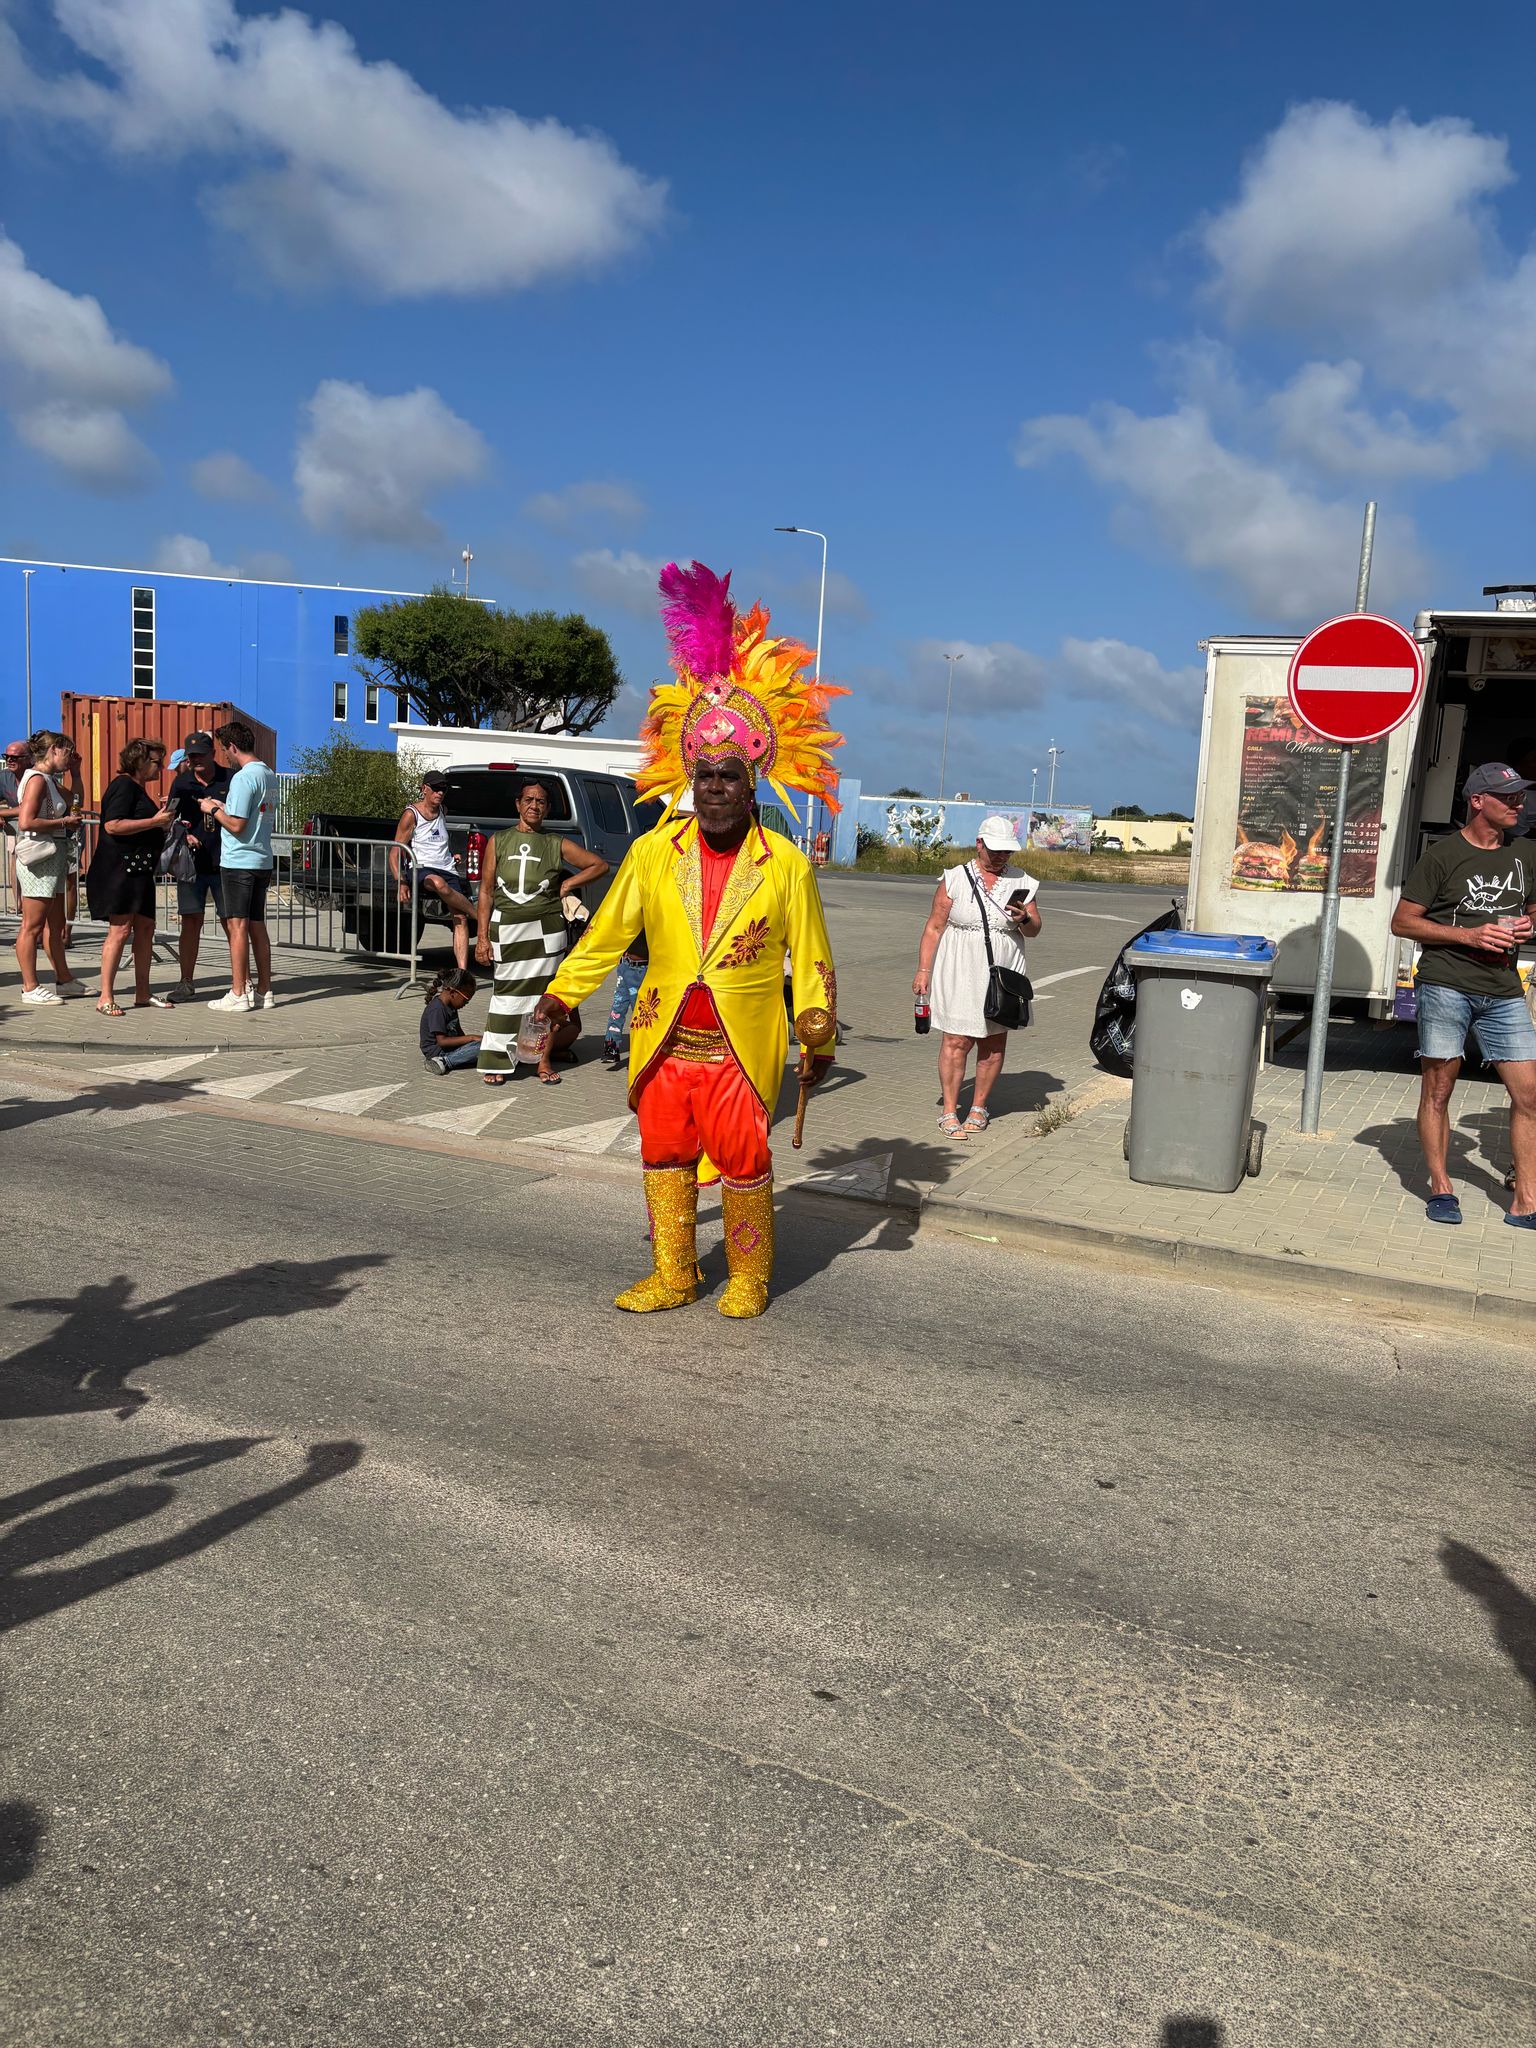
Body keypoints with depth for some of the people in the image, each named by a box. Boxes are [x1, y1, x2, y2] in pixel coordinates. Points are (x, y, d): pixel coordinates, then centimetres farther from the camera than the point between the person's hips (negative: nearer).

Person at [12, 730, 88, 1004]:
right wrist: (64, 822, -15)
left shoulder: (50, 781, 15)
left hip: (53, 857, 10)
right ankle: (30, 988, -1)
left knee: (55, 924, 16)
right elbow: (26, 822, -22)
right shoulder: (36, 779, -13)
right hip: (38, 858, -10)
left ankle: (64, 980, 25)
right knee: (32, 926, -5)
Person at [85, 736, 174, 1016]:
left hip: (138, 870, 10)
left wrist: (162, 819, 18)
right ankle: (105, 997, -7)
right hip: (120, 869, -10)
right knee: (120, 930, -11)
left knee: (145, 927, 10)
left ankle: (142, 993, 16)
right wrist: (155, 821, -19)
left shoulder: (137, 788, 21)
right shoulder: (123, 785, -11)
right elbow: (113, 825, -22)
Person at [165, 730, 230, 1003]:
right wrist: (184, 836, -9)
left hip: (224, 864, -2)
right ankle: (186, 983, 7)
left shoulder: (230, 779, 0)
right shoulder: (181, 782, 8)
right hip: (192, 863, 2)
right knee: (191, 921, 2)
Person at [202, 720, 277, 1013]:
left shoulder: (243, 777, -15)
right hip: (263, 861, 8)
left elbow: (236, 825, -19)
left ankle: (238, 994, -1)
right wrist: (223, 806, 17)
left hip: (238, 861, -8)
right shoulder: (269, 775, 12)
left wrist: (213, 810, -3)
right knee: (257, 926, 12)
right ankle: (264, 991, 15)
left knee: (237, 926, -4)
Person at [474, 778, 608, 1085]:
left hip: (546, 929, 0)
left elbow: (600, 865, 14)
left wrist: (568, 883, 2)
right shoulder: (499, 842, 8)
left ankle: (544, 1061, 14)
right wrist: (482, 937, -1)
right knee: (506, 994, 1)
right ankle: (497, 1063, 8)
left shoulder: (556, 844, 8)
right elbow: (486, 891, 5)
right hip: (506, 930, 0)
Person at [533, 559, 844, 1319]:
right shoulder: (654, 852, 1)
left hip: (741, 1048, -3)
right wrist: (562, 993, 1)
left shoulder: (786, 865, -4)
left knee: (742, 1163, 4)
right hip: (664, 1042, 3)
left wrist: (817, 1032, -5)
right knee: (664, 1157, 11)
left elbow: (810, 957, 1)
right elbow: (608, 933, 7)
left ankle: (749, 1278, 24)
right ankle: (673, 1275, 28)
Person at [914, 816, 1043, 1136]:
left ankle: (979, 1108, 20)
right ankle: (950, 1112, 0)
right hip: (959, 975, -3)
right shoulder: (954, 879, 2)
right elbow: (934, 927, 1)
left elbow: (1034, 930, 9)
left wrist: (1024, 919, -14)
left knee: (994, 1042, 7)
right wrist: (923, 970, -5)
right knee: (956, 1041, -6)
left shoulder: (1021, 884, 8)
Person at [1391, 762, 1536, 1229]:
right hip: (1446, 984, -4)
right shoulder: (1443, 855, -3)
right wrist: (1468, 935, -14)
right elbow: (1402, 922, -4)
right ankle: (1440, 1188, 15)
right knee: (1437, 1089, 2)